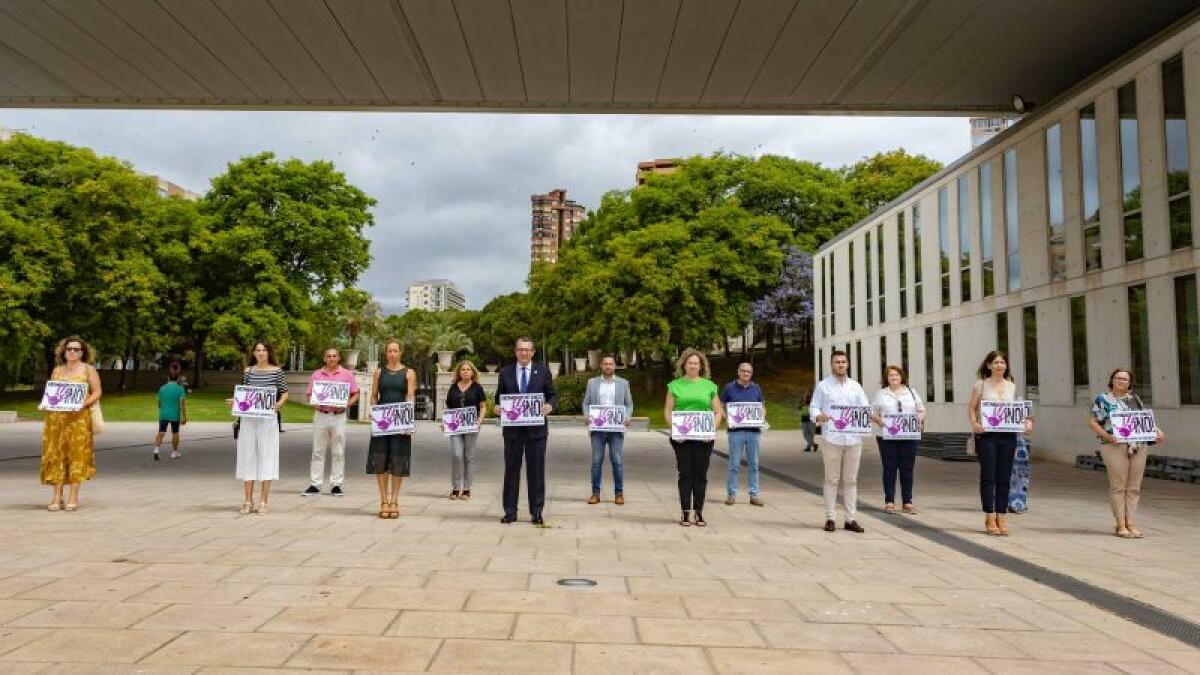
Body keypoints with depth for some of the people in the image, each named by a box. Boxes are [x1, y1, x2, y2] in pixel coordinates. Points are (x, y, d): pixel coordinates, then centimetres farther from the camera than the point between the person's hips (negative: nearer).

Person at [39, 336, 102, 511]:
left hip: (79, 417, -3)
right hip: (56, 417, 4)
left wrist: (84, 403, -16)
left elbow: (97, 392, 0)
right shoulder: (57, 370, 16)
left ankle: (74, 497, -1)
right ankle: (57, 497, 6)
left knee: (77, 453, -5)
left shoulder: (88, 369, 6)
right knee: (56, 454, 1)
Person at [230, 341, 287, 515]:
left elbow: (285, 392, 5)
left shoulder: (277, 371, 2)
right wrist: (234, 401, -3)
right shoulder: (247, 371, 10)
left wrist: (279, 404, -13)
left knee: (266, 455, -1)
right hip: (248, 419, 3)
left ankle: (263, 501, 6)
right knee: (247, 456, 4)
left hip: (268, 418, -3)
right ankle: (248, 501, 13)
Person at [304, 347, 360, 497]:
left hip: (338, 416, -1)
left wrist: (345, 405, -10)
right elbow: (309, 395, 12)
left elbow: (355, 394, 6)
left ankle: (336, 485, 9)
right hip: (320, 414, 1)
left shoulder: (347, 374, 5)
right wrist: (315, 404, -8)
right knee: (318, 451, 3)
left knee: (338, 452, 2)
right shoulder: (316, 374, 10)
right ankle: (314, 485, 8)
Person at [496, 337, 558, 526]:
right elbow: (499, 397, 12)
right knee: (511, 470, 6)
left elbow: (553, 394, 9)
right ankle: (510, 512, 15)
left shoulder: (543, 372, 5)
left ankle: (536, 513, 12)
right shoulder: (505, 372, 7)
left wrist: (550, 405, -12)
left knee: (536, 471, 3)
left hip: (536, 429, -1)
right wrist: (498, 407, -9)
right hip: (512, 429, 1)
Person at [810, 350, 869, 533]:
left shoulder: (855, 386, 15)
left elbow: (865, 408, 11)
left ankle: (850, 519, 13)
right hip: (831, 438, -3)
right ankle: (830, 518, 7)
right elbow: (814, 407, 2)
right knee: (832, 479, 1)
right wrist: (818, 416, -20)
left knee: (851, 480, 7)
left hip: (853, 438, 3)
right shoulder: (823, 385, 6)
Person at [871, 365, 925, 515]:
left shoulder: (911, 392, 14)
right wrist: (879, 421, -13)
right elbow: (873, 412, 5)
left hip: (909, 437, 1)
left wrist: (919, 419, -6)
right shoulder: (881, 393, 9)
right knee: (889, 468, 1)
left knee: (907, 469, 3)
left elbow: (921, 410, 14)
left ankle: (908, 502, 11)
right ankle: (889, 502, 7)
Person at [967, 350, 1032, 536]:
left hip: (1008, 435, 3)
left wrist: (1027, 421, -4)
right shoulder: (981, 384, 3)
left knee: (1004, 477, 5)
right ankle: (990, 517, 6)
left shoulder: (1012, 386, 12)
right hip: (987, 435, -3)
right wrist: (974, 423, -17)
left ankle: (1001, 517, 13)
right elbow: (971, 408, 1)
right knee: (988, 476, -1)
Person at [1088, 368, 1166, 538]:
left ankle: (1131, 524, 11)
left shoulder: (1135, 399, 17)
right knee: (1118, 486, -4)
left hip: (1138, 446, 4)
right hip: (1115, 447, -4)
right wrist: (1107, 436, -16)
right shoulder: (1103, 400, 4)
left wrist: (1157, 431, 3)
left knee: (1134, 487, 5)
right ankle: (1121, 525, 1)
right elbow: (1093, 422, -1)